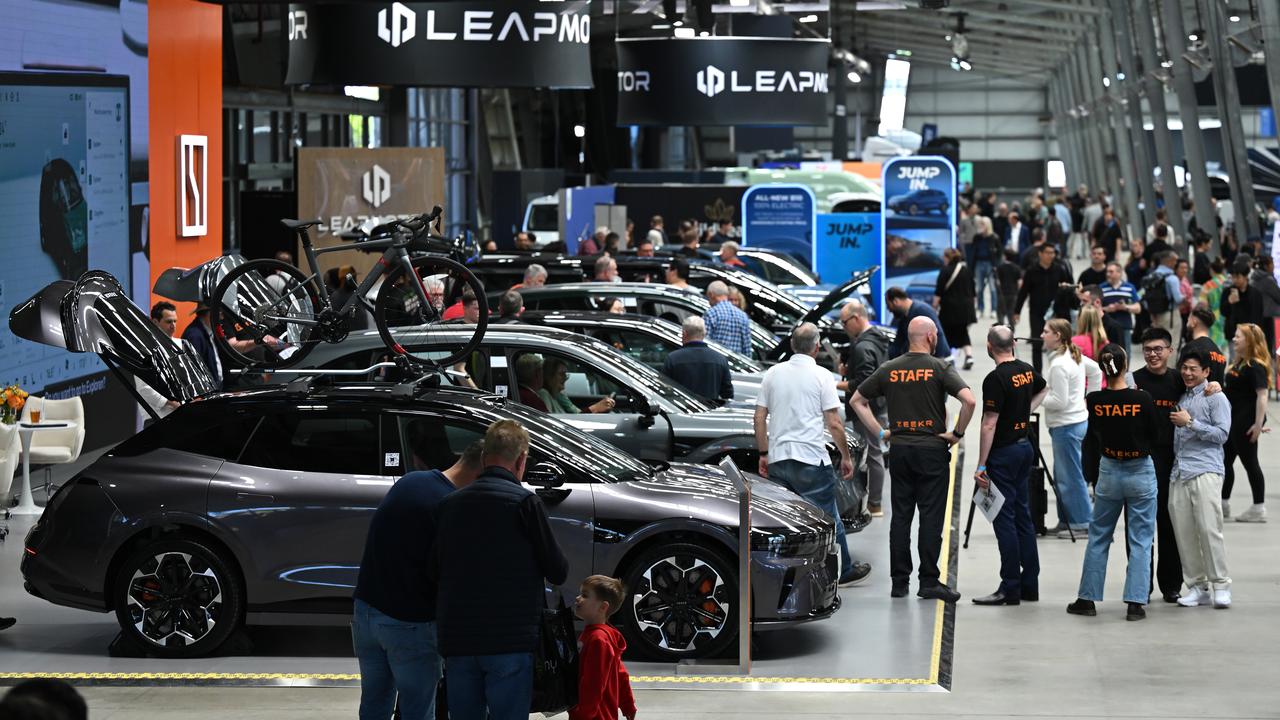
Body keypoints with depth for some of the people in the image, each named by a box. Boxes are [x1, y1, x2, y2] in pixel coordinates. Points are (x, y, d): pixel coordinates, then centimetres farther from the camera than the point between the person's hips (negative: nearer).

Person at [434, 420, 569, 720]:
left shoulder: (449, 503, 8)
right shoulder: (525, 502, -7)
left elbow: (436, 571, 14)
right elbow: (558, 572, -2)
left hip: (456, 640, 5)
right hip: (510, 639, -5)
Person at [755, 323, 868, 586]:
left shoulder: (773, 374, 6)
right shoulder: (821, 376, -6)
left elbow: (760, 417, 8)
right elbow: (834, 424, -8)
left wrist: (764, 453, 15)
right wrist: (846, 456, 3)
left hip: (778, 458, 4)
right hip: (811, 458, -4)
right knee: (827, 518, 7)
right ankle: (843, 570, 17)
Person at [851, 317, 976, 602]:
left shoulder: (889, 370, 6)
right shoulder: (941, 368, -7)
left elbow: (857, 400, 12)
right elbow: (969, 400, -19)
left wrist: (880, 432, 12)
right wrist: (958, 432, -7)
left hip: (899, 450, 4)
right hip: (932, 450, -4)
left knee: (900, 517, 8)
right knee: (931, 517, -1)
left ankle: (899, 581, 9)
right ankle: (929, 581, -2)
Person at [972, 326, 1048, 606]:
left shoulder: (996, 379, -19)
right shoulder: (1027, 371, 6)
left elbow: (989, 425, -19)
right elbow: (1043, 389, 31)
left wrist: (981, 466, -16)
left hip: (1003, 453, -8)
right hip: (1024, 446, 8)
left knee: (1005, 520, -5)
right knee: (1023, 517, 12)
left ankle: (1010, 588, -4)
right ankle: (1030, 585, 15)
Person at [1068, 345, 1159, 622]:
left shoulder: (1094, 401, -10)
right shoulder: (1142, 400, -15)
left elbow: (1090, 441, 0)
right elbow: (1154, 436, -3)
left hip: (1109, 472, 2)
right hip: (1141, 473, -2)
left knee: (1098, 537, 15)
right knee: (1140, 541, 5)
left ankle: (1088, 598, 18)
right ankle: (1135, 603, 1)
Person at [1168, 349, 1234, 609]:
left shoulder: (1215, 398, 1)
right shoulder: (1181, 397, 20)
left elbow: (1221, 434, -8)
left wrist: (1190, 423, -11)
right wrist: (1176, 422, 10)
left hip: (1205, 470, -6)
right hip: (1179, 471, 6)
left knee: (1209, 528, -11)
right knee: (1183, 531, 1)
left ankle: (1220, 584, -4)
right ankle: (1197, 585, 7)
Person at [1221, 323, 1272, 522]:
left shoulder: (1255, 366, -18)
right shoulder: (1238, 363, 11)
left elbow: (1262, 395, -23)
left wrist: (1258, 424, -26)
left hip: (1246, 422, -10)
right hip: (1233, 420, 10)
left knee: (1249, 462, -2)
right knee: (1225, 461, 16)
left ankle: (1259, 509, 6)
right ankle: (1223, 504, 27)